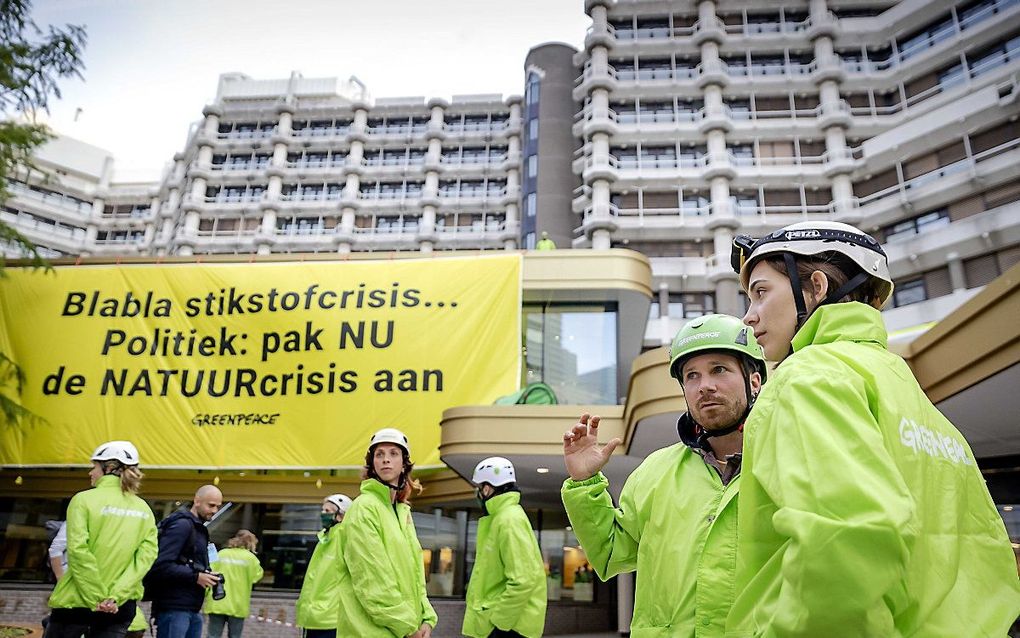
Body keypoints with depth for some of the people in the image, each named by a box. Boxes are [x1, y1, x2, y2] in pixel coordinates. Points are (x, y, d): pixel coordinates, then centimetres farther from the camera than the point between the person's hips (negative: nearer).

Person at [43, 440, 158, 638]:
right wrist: (116, 595, -11)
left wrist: (96, 599, -12)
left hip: (76, 600, -3)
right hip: (120, 605, 3)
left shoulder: (84, 499, -7)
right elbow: (147, 555, -7)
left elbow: (78, 551, -15)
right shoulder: (144, 510, 4)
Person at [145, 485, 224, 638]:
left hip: (192, 610, 9)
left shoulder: (199, 528, 18)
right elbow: (161, 565, -22)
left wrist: (207, 575, 2)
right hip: (174, 608, -9)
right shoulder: (182, 524, -12)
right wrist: (196, 577, -18)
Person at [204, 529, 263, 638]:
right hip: (237, 606, -2)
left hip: (217, 604, 2)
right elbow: (257, 576, 5)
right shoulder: (250, 557, -3)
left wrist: (204, 596, 9)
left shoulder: (220, 554, 5)